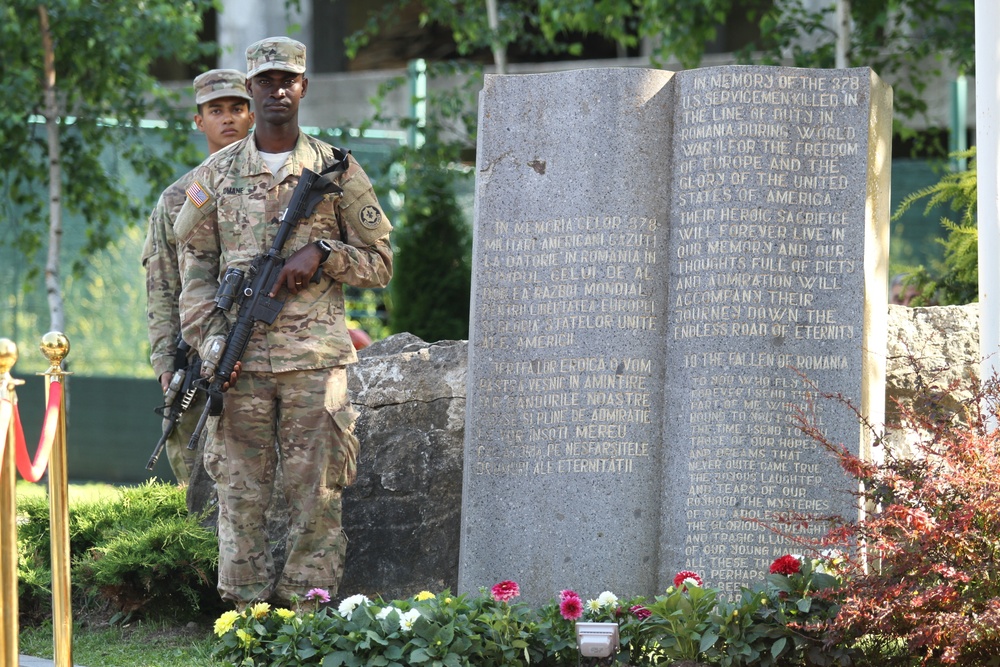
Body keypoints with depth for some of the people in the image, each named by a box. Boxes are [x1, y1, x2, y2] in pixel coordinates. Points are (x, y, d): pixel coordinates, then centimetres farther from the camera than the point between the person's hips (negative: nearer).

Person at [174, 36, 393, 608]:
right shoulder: (217, 175, 10)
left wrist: (321, 252, -9)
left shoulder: (338, 171, 7)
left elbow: (379, 264, 9)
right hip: (240, 358, 1)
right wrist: (211, 339, -3)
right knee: (240, 494, 1)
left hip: (316, 356, -1)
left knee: (316, 495, -2)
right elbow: (196, 266, 11)